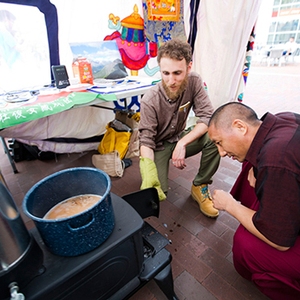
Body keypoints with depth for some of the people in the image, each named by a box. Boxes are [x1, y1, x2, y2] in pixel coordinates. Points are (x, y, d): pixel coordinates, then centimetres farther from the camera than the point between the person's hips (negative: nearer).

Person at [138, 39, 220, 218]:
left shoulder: (194, 82, -15)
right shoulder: (150, 101, -25)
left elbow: (208, 118, -19)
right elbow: (146, 141, -22)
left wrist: (182, 143, -30)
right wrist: (149, 173, -39)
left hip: (180, 138, 3)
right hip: (158, 146, -3)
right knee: (156, 194, -22)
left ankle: (200, 187, -4)